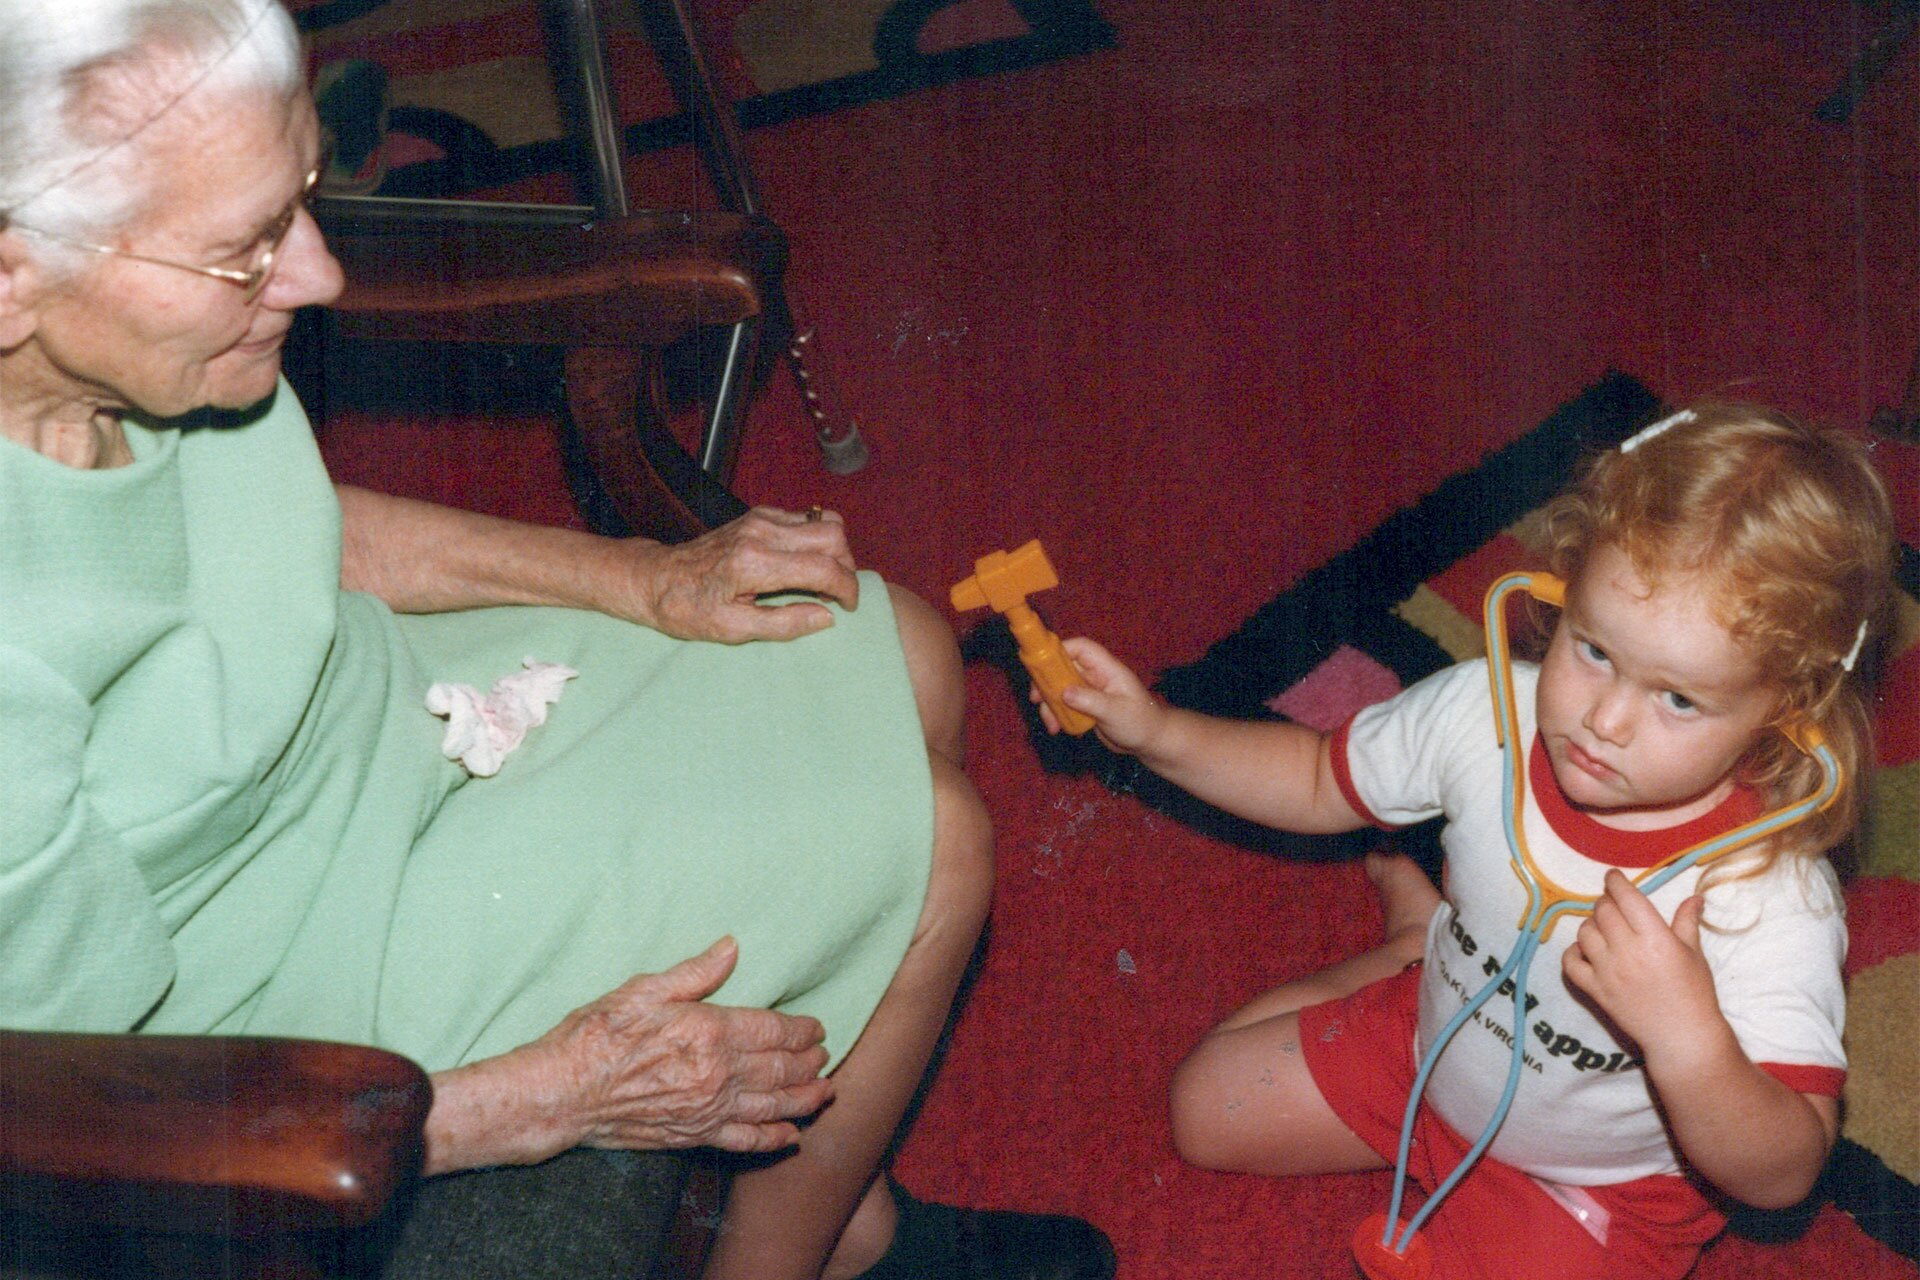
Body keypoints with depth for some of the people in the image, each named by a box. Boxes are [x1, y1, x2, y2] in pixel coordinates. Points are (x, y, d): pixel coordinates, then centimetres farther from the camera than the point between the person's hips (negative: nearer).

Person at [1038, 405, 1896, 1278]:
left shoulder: (1776, 907, -38)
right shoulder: (1486, 713, -24)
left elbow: (1782, 1177, -38)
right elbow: (1321, 780, -2)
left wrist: (1689, 1038, -56)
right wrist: (1157, 733, -13)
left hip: (1597, 1184, -4)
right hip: (1431, 1044, 5)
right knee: (1207, 1106, 18)